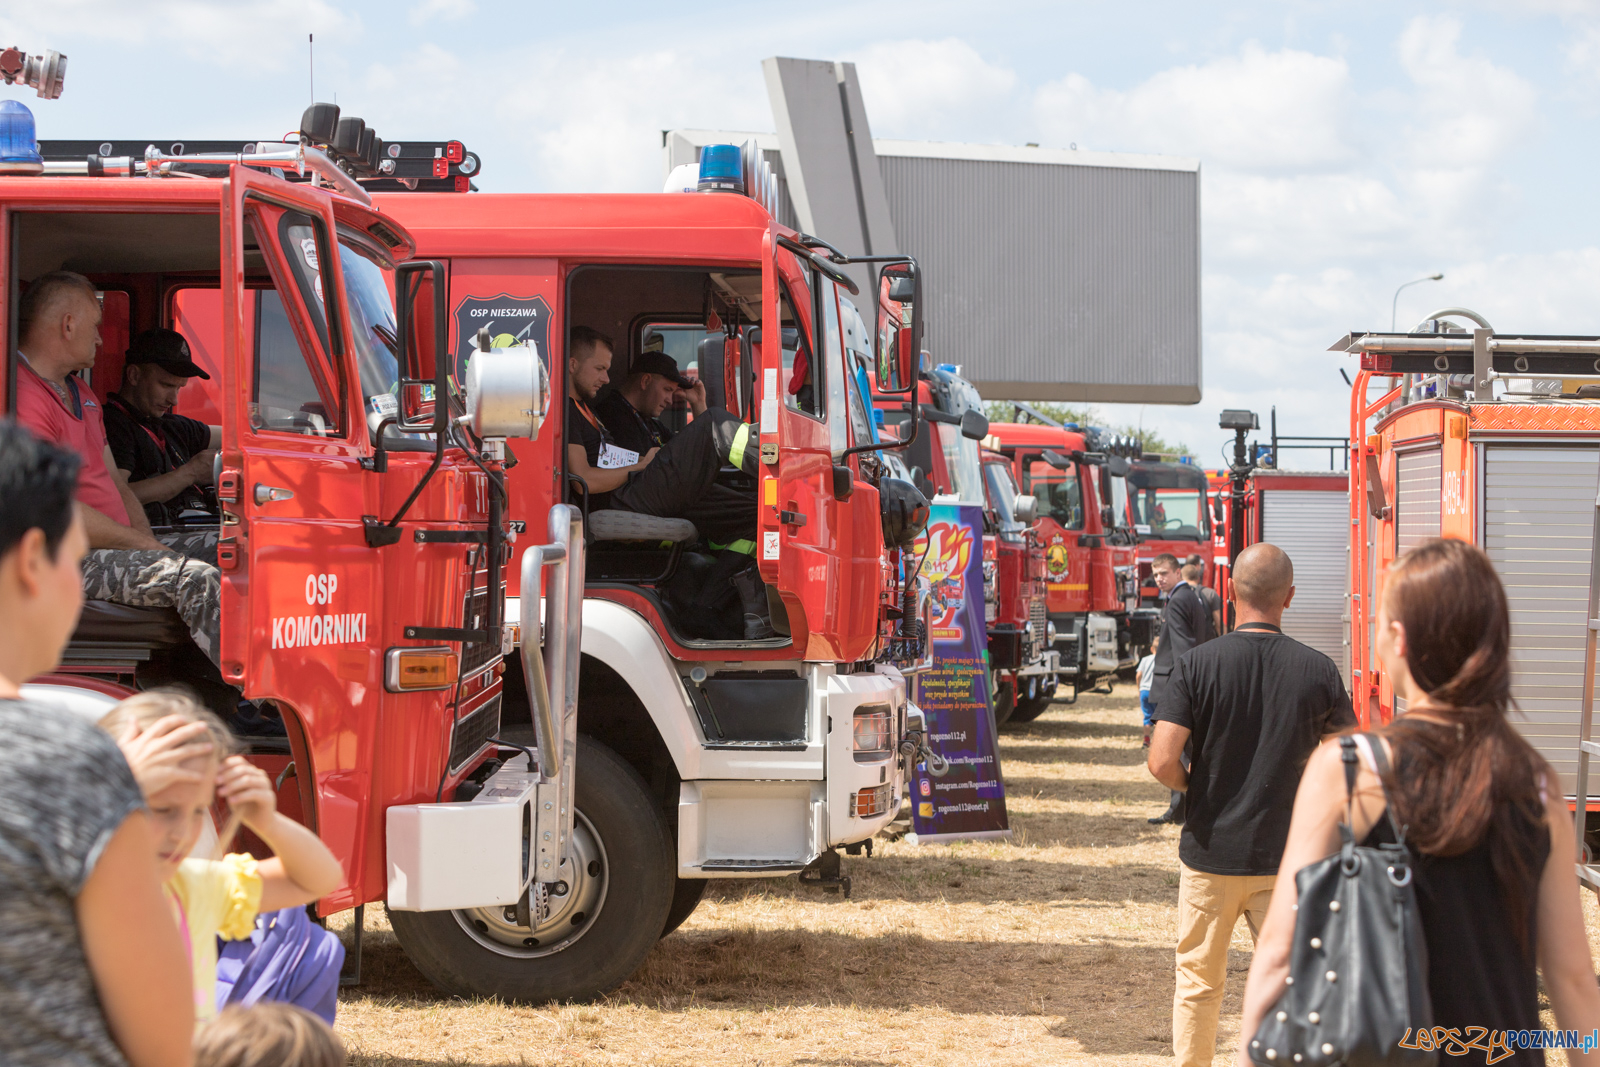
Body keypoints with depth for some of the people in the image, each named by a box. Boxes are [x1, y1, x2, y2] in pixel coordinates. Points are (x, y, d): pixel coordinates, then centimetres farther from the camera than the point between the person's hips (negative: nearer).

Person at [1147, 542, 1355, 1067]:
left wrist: (1197, 788, 3)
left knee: (1198, 983, 15)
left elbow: (1162, 762, -17)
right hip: (1286, 853, 1)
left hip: (1210, 851, 0)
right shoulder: (1317, 670, -7)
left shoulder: (1198, 664, -11)